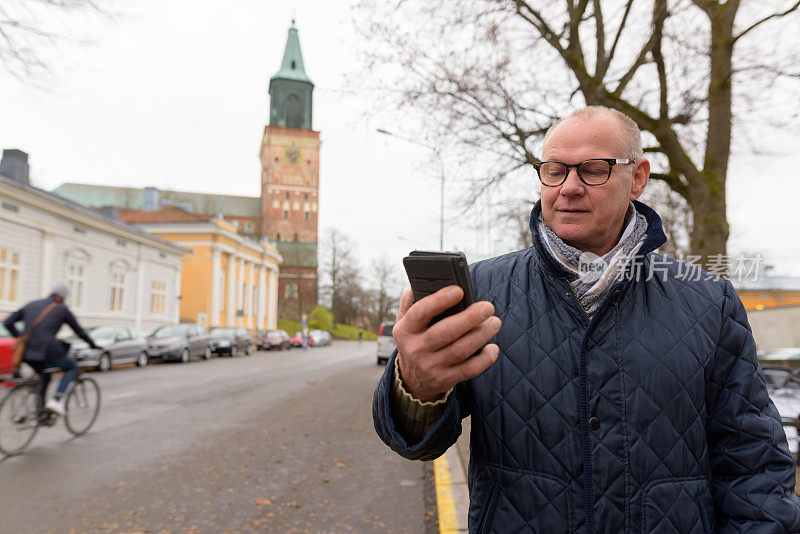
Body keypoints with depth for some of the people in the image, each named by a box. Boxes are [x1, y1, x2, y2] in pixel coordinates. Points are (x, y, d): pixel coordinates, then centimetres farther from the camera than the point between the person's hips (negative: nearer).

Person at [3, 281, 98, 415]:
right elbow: (79, 331, 11)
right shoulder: (62, 309, 4)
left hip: (26, 353, 6)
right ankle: (57, 399, 1)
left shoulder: (31, 305, 18)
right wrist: (93, 345, 26)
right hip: (47, 351, -6)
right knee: (72, 367, 19)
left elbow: (7, 322, 16)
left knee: (45, 376, 31)